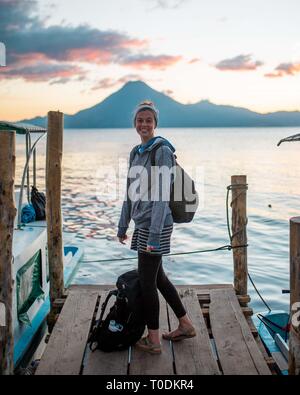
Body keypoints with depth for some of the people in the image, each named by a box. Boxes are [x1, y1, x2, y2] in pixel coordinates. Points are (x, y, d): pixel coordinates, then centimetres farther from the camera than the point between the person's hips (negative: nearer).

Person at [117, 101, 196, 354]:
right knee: (157, 276, 17)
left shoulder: (162, 151, -12)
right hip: (141, 224, 9)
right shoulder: (136, 152, 13)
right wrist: (123, 226, 19)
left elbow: (162, 196, -18)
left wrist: (154, 235, -21)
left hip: (155, 225, -9)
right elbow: (130, 193, 18)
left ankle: (153, 341, 15)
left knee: (146, 280, -1)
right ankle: (186, 326, 32)